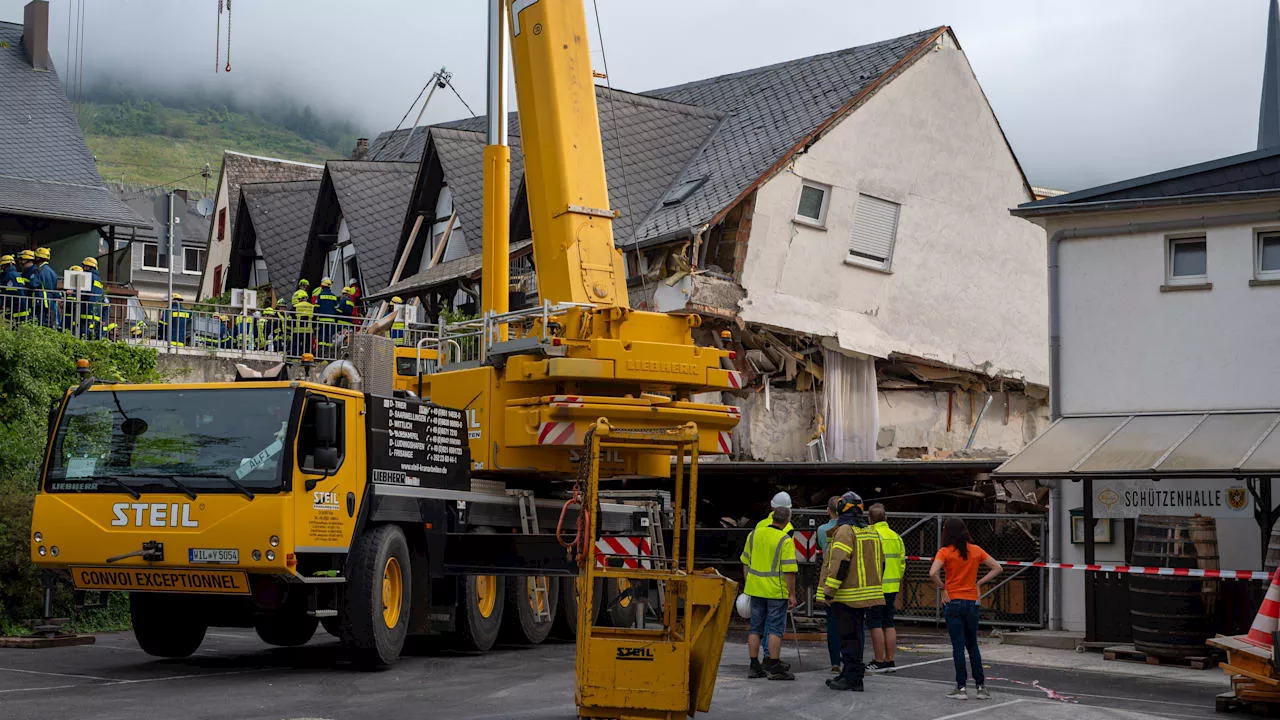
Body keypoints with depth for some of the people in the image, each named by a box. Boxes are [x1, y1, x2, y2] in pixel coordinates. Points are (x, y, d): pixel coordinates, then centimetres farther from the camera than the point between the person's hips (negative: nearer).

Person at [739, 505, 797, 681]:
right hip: (776, 591, -5)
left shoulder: (754, 534, 6)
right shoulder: (785, 540, -12)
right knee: (775, 629, -1)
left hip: (756, 588, 5)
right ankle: (774, 668, -1)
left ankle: (754, 666, 14)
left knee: (756, 627, 11)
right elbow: (789, 570, -15)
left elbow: (746, 562, 13)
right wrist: (792, 594, -9)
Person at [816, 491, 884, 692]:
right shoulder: (872, 532, 12)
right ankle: (849, 674, 23)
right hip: (867, 592, 8)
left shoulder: (845, 531, -14)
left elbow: (839, 563, -22)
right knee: (855, 634, 15)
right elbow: (879, 563, 19)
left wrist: (829, 592, -20)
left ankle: (852, 678, -1)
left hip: (847, 596, -8)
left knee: (849, 636, -3)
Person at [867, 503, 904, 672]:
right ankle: (889, 661, 15)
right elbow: (902, 563, 14)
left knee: (875, 625, -2)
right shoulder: (896, 537, 11)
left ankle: (879, 662, -2)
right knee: (889, 624, 12)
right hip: (892, 587, 7)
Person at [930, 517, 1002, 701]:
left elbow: (932, 573, -22)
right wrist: (979, 583, 6)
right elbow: (997, 568, 6)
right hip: (972, 602, 4)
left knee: (958, 646, 0)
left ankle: (961, 688, 1)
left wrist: (942, 587, -6)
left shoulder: (945, 552, -8)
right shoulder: (976, 550, 4)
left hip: (953, 602, -4)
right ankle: (981, 685, 12)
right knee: (972, 646, 14)